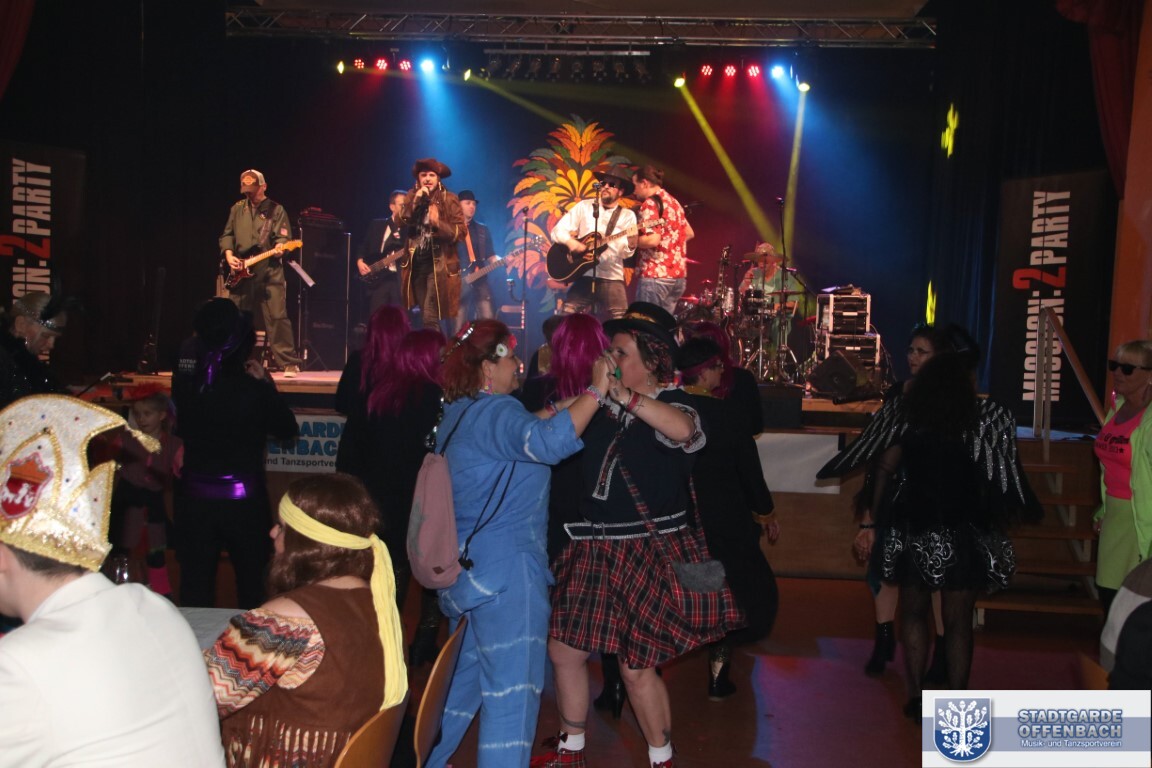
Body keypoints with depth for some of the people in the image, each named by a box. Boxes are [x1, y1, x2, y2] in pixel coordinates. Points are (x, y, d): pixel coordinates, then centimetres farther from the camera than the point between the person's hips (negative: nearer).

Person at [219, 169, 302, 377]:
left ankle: (289, 363, -8)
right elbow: (227, 234, 15)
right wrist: (229, 255, -1)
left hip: (269, 271, -4)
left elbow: (283, 236, -4)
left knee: (277, 316, -11)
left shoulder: (276, 209, 4)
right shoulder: (237, 208, 15)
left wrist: (279, 247, -26)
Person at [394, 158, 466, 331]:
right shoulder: (411, 197, 9)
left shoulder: (449, 200, -4)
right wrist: (415, 202, -13)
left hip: (438, 265, -5)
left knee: (431, 319, -13)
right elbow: (397, 223, -3)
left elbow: (461, 232, -10)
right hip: (415, 264, 5)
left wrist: (439, 224, -25)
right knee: (425, 316, 10)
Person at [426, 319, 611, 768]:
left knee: (467, 674, 23)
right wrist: (595, 391, -29)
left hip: (469, 563, 10)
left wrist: (555, 411, 11)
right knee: (512, 687, -4)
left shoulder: (458, 412, 13)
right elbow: (546, 442, -35)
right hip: (506, 567, -10)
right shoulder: (495, 412, -16)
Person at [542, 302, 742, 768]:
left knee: (636, 667, 0)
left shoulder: (672, 405, -10)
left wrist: (623, 394, -36)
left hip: (647, 553, -7)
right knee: (564, 649, 14)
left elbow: (683, 430, -35)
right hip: (596, 549, 7)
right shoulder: (604, 407, 7)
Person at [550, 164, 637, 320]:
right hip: (583, 276, 0)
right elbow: (557, 231, 5)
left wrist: (630, 245, -25)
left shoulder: (627, 215, 6)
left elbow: (626, 253, -3)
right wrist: (571, 242, -15)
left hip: (612, 279, 0)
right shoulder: (584, 207, 8)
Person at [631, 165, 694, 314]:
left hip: (655, 275, -9)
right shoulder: (673, 202, 15)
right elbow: (689, 233, 23)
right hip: (679, 275, 9)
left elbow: (652, 240, -20)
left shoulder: (650, 204, -11)